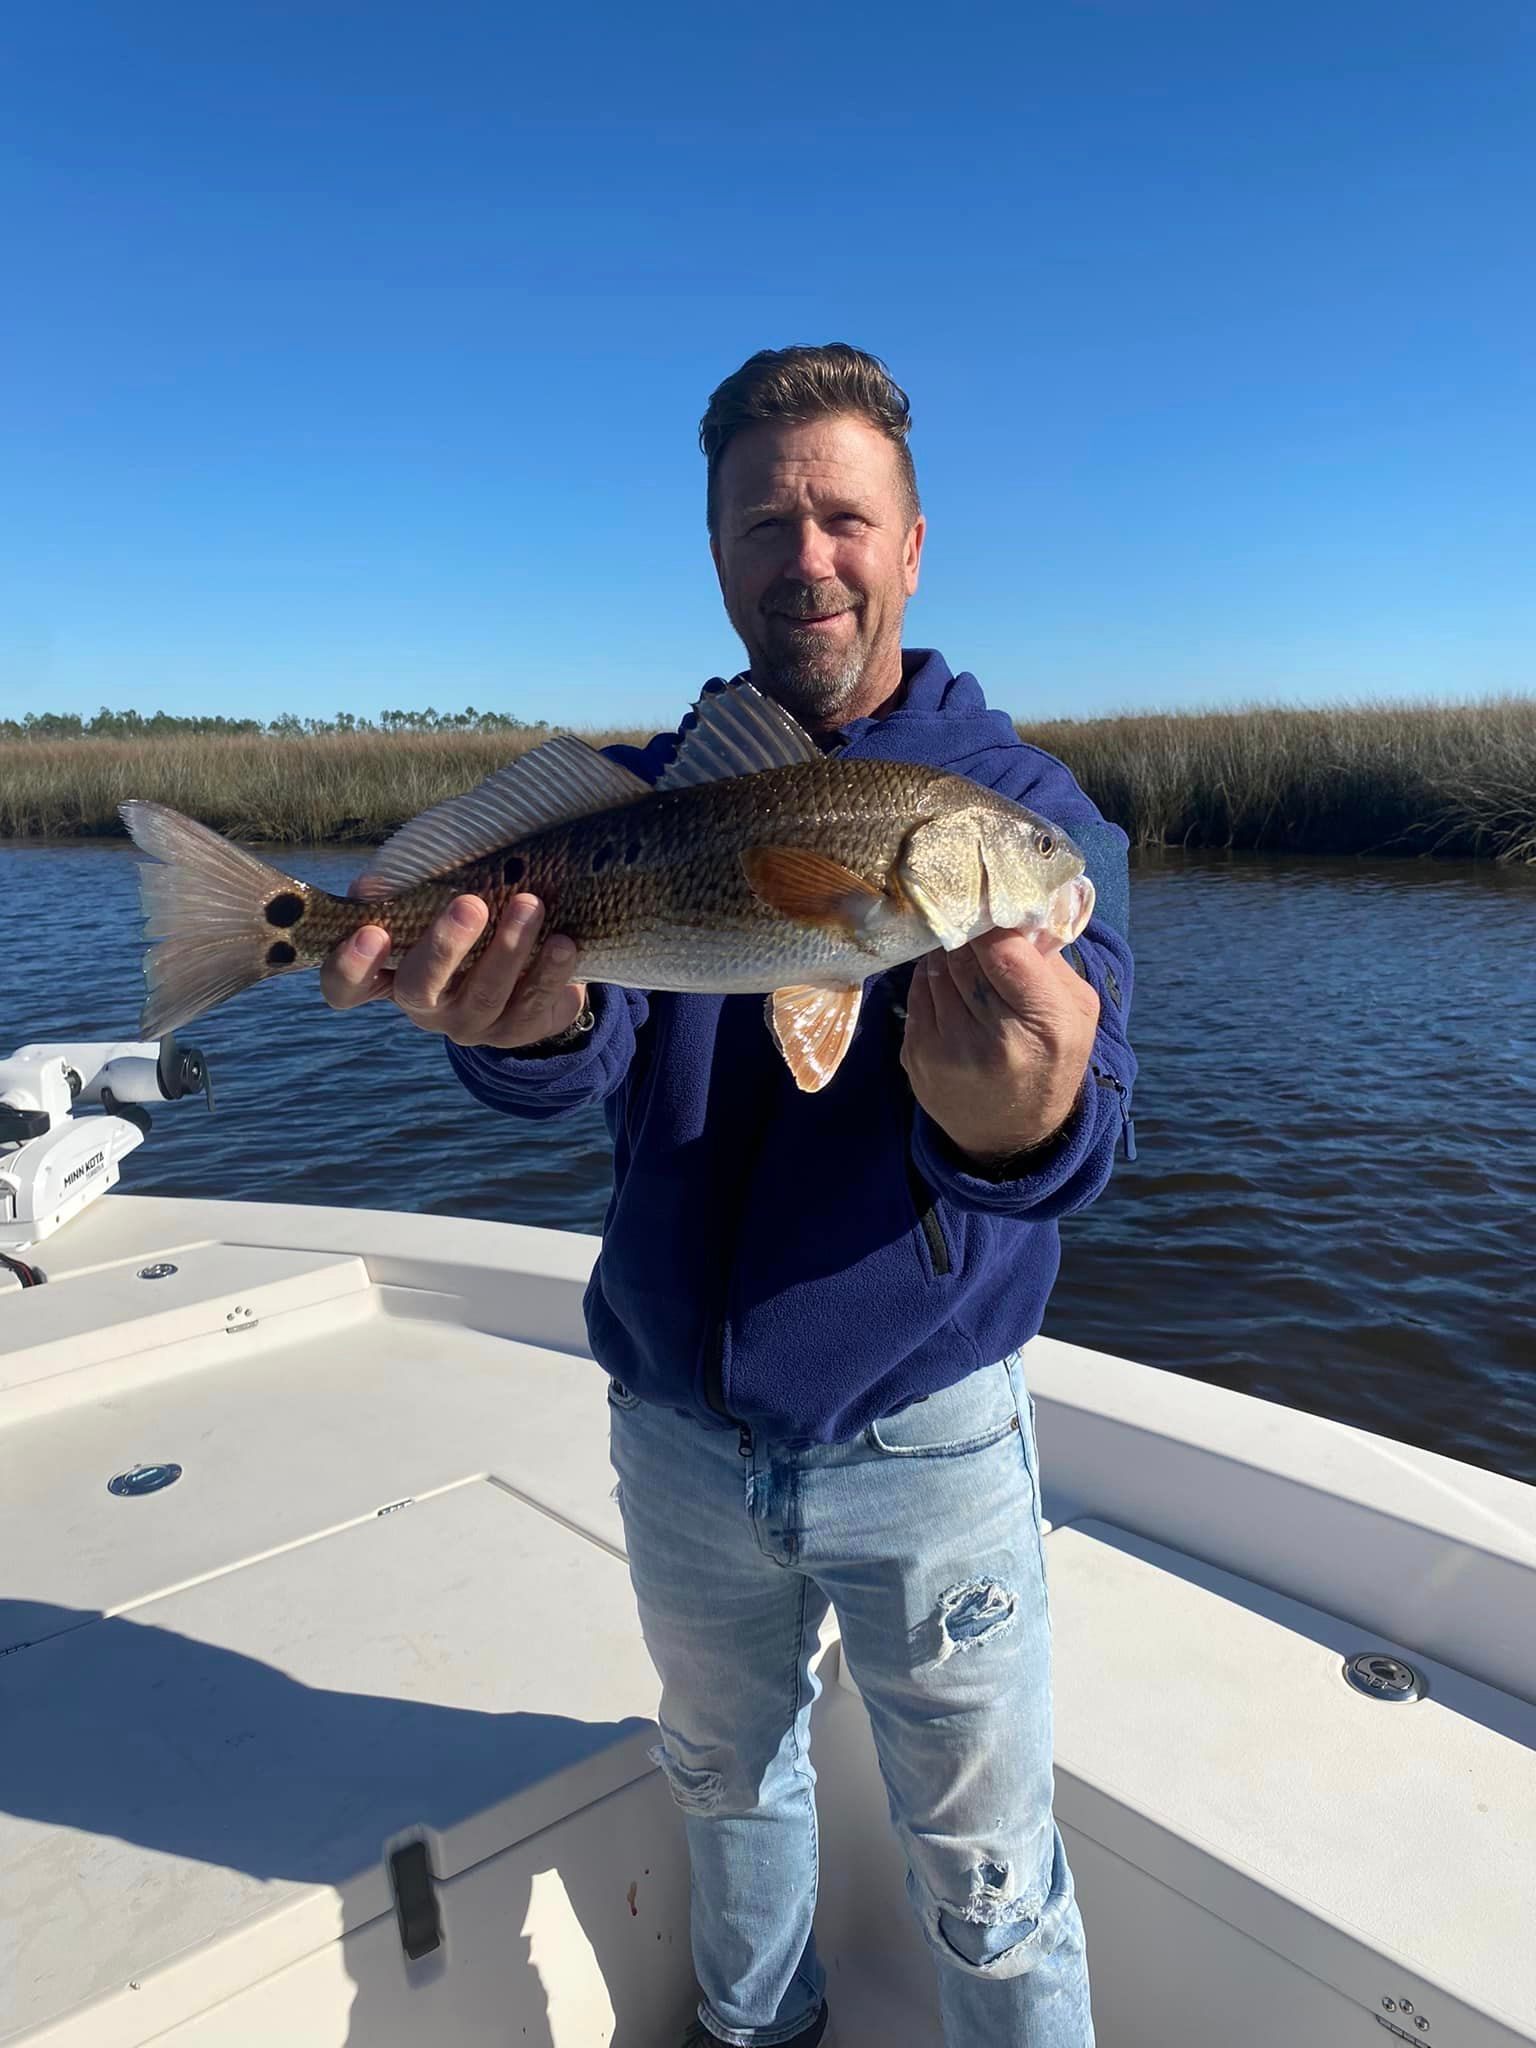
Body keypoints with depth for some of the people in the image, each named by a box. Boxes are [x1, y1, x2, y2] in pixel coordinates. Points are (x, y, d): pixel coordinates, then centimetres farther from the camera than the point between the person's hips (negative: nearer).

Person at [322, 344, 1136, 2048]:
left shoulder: (1029, 806, -11)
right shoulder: (642, 799, -4)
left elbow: (1085, 1115, -24)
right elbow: (582, 1052, -20)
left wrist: (1023, 1122, -48)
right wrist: (527, 1022, -44)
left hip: (923, 1442, -3)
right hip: (676, 1428, 4)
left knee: (988, 1882, 14)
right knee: (725, 1781, 28)